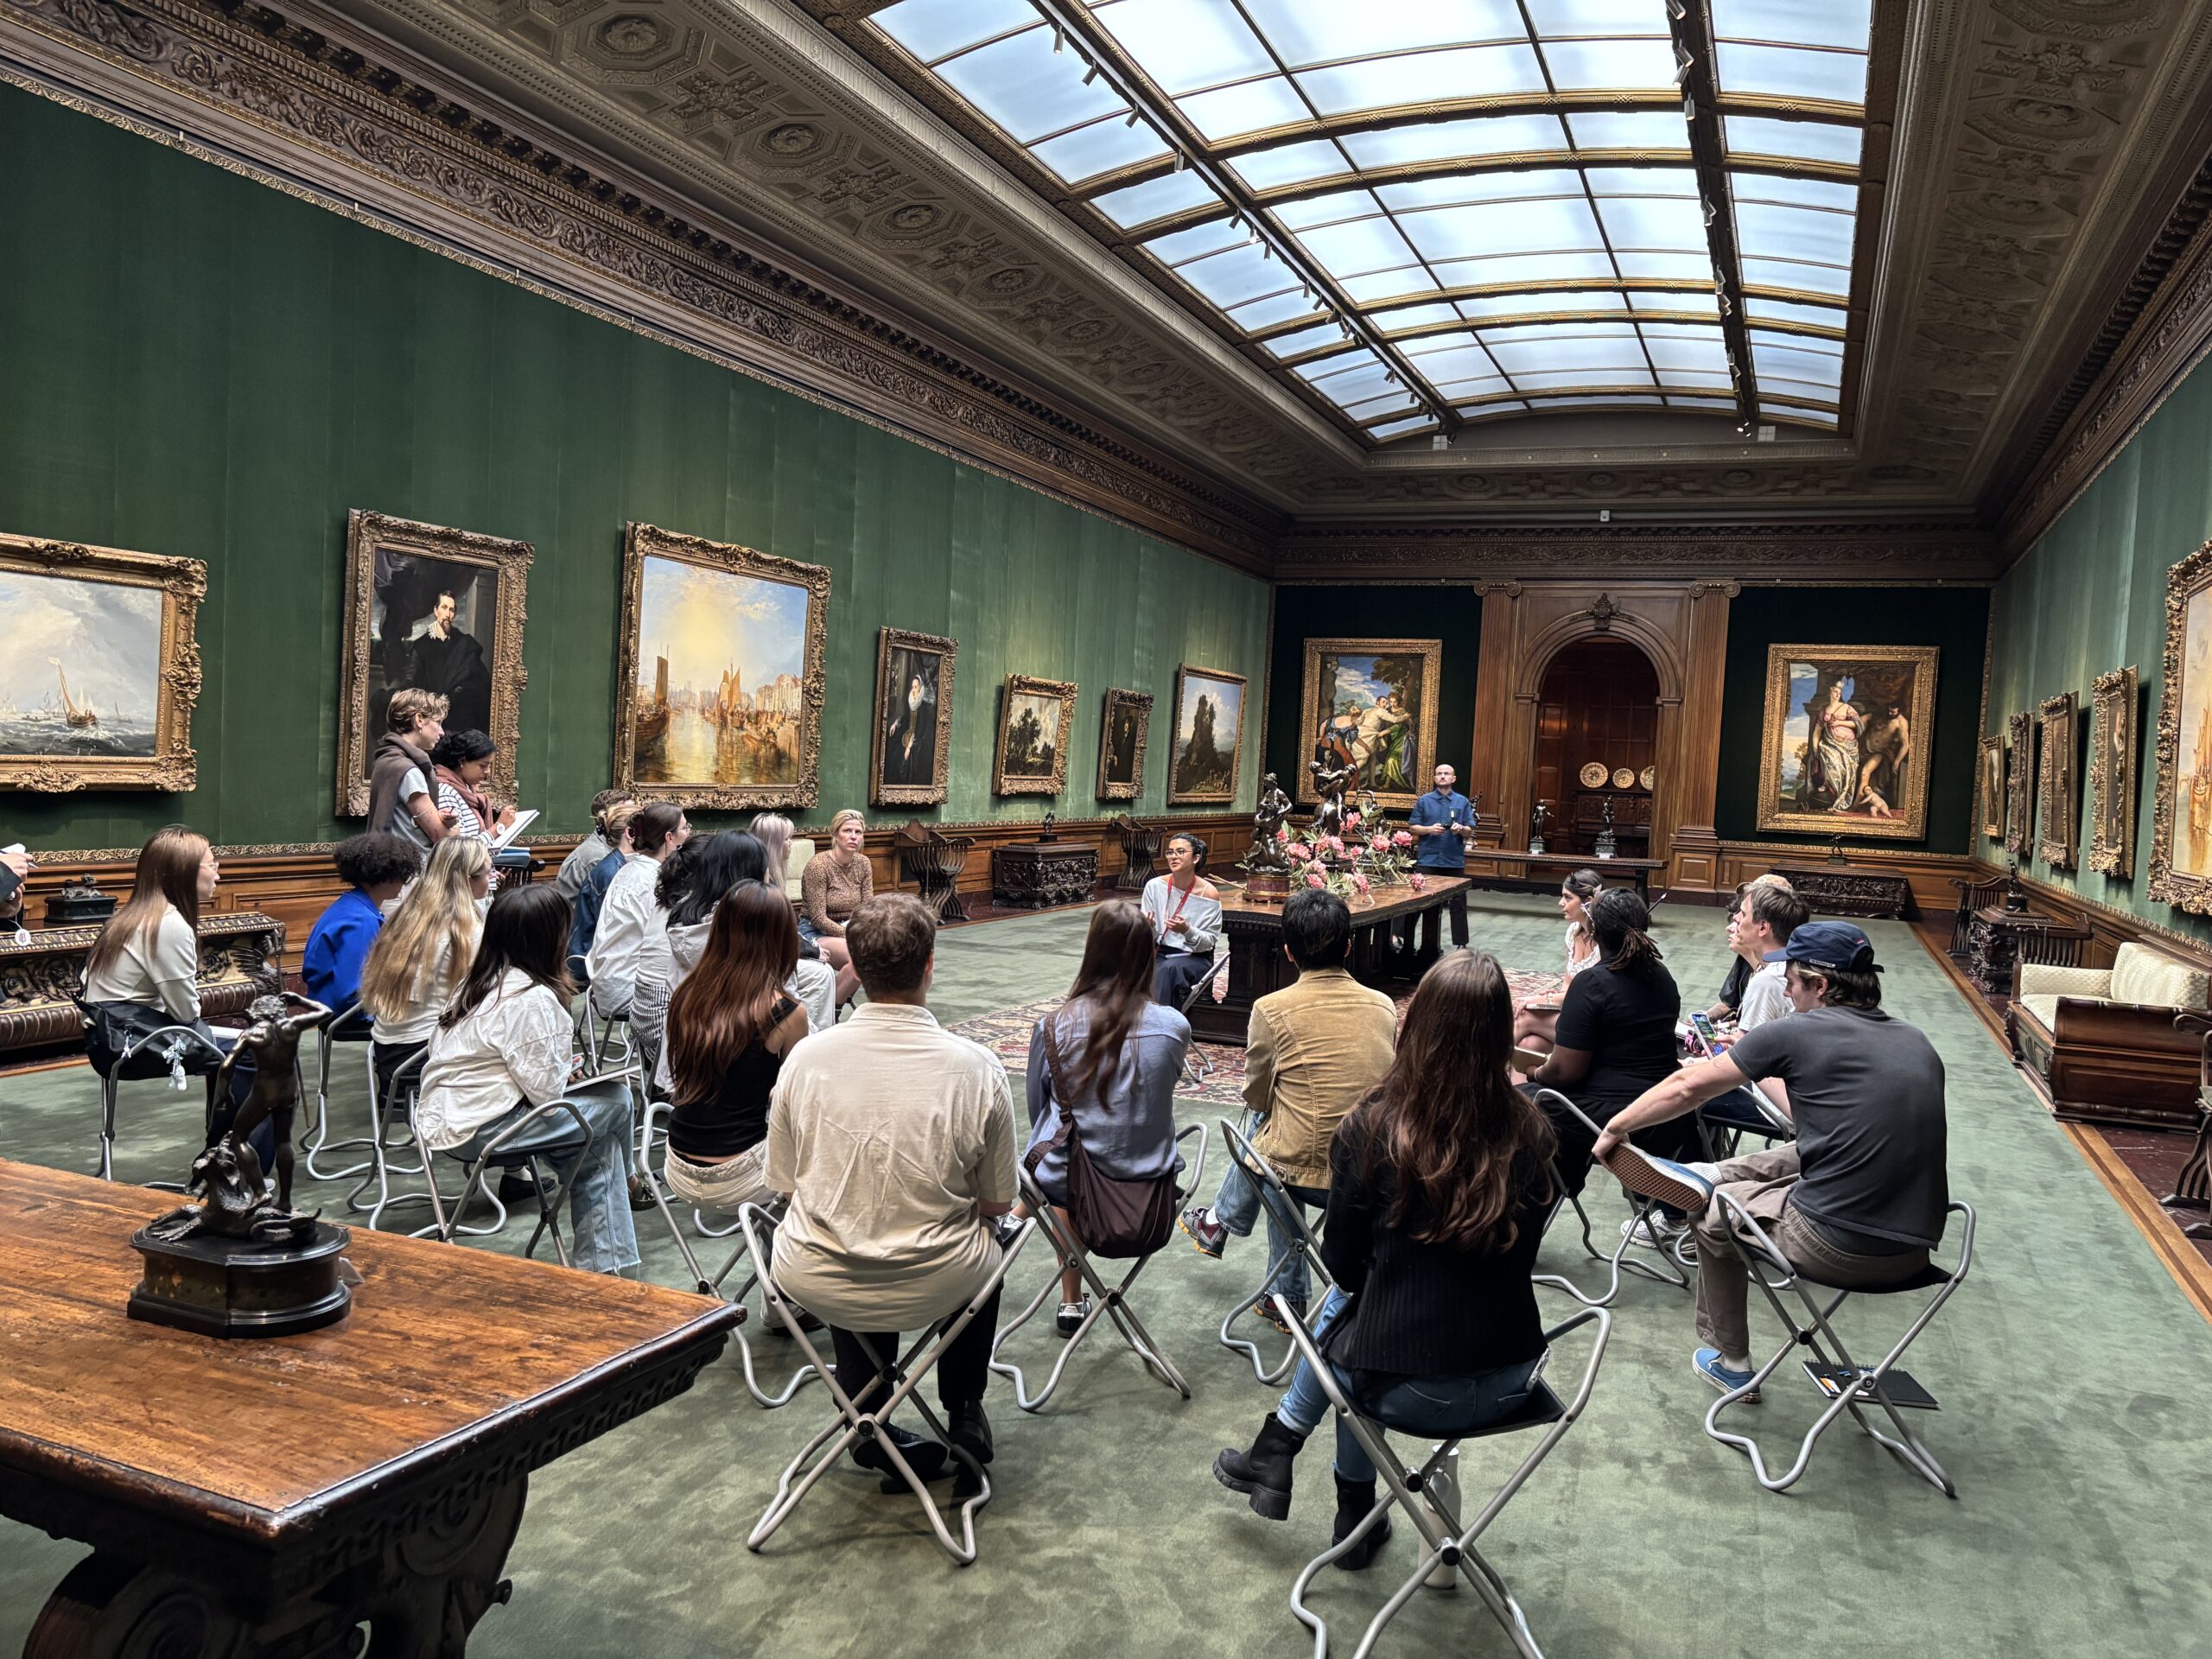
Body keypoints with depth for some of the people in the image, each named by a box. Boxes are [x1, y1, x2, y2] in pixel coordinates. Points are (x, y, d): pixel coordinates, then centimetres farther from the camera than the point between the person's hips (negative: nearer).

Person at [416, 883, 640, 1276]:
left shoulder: (482, 981, 10)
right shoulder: (530, 999, -20)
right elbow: (546, 1089, -19)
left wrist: (563, 1068, 6)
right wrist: (571, 1070, 2)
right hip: (478, 1129, -9)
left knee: (599, 1138, 12)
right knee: (615, 1101, -1)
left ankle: (597, 1265, 15)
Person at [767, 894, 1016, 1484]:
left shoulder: (805, 1057, -11)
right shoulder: (977, 1067, -15)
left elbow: (785, 1184, 2)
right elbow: (997, 1203, -4)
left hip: (816, 1286, 1)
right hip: (935, 1287, -1)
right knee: (986, 1250, 33)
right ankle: (965, 1413, 35)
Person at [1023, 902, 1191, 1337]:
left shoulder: (1054, 1027, -16)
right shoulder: (1174, 1027, -15)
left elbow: (1037, 1107, 1)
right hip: (1152, 1185, 2)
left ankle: (1072, 1302, 38)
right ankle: (1070, 1305, 41)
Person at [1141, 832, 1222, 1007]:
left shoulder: (1209, 893, -7)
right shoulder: (1154, 886, 1)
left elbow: (1209, 941, -5)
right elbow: (1149, 937, 5)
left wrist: (1187, 930, -25)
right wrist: (1148, 927, -20)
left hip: (1195, 958, -2)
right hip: (1159, 953, 3)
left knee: (1169, 968, -36)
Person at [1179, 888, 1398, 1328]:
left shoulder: (1271, 1010, -12)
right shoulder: (1385, 1007, -2)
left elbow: (1257, 1097, 0)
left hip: (1305, 1176, -3)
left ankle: (1222, 1221, 47)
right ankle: (1285, 1296, 37)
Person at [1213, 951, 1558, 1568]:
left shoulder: (1372, 1129, -16)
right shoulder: (1530, 1133, -7)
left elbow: (1344, 1266, -4)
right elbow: (1516, 1259, 6)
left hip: (1407, 1393, -3)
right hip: (1510, 1383, 3)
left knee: (1344, 1304, 28)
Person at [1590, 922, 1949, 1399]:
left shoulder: (1795, 1033, -7)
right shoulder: (1918, 1042, 10)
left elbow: (1687, 1089, 0)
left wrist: (1615, 1127, 15)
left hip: (1837, 1247, -6)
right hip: (1915, 1251, 6)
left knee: (1714, 1208, 21)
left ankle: (1730, 1362, 32)